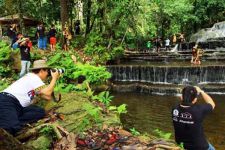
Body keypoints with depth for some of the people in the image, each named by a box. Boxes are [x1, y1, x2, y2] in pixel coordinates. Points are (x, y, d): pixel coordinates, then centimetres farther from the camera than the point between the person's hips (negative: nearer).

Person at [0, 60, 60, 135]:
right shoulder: (33, 76, -3)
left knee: (40, 112, -8)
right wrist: (54, 78, 2)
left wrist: (53, 79, 23)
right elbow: (47, 93, -12)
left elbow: (48, 97, 24)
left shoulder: (32, 78, 25)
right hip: (7, 102, -10)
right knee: (11, 127, -36)